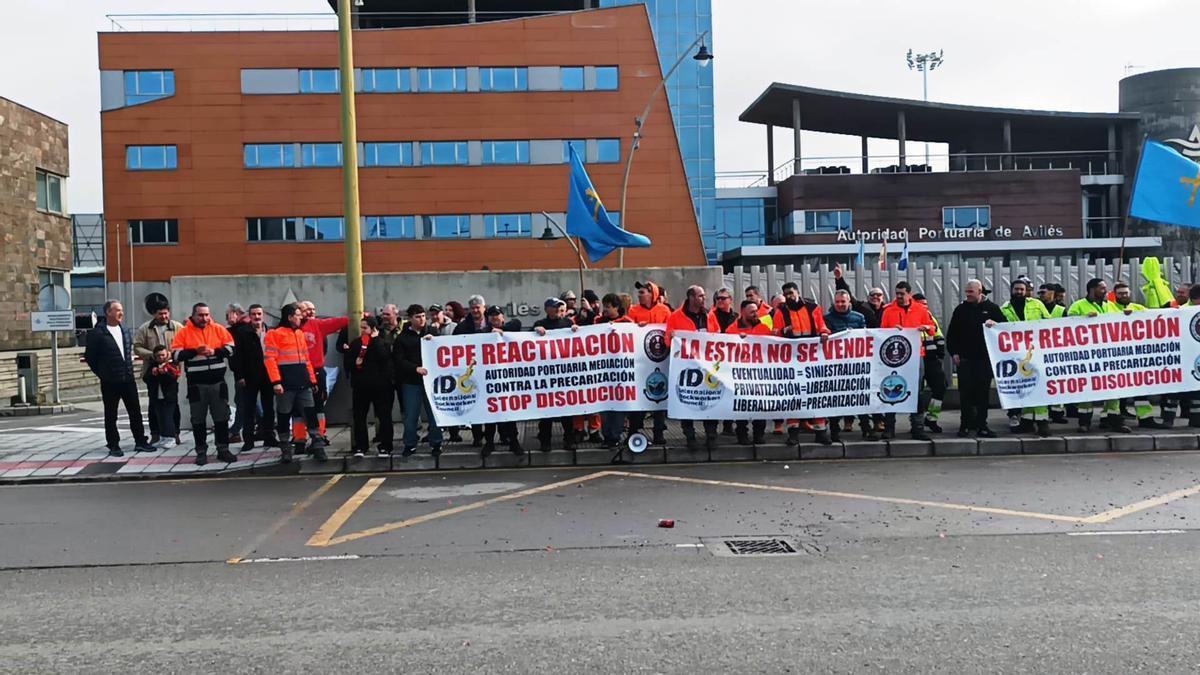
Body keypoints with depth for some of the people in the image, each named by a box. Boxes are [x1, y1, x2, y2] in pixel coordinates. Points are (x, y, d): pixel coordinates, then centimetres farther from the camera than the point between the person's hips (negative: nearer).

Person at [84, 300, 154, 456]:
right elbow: (89, 356, -3)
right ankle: (113, 446, 14)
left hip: (128, 379, 5)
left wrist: (129, 369, 15)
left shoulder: (126, 331, 9)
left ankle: (140, 442, 16)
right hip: (109, 382, -5)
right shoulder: (97, 333, -9)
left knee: (135, 412, 8)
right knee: (111, 415, 5)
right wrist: (102, 373, 1)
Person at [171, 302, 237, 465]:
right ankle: (201, 452, 14)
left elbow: (231, 347, 3)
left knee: (222, 417, 7)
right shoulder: (184, 332, -1)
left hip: (218, 382, 1)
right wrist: (194, 351, -19)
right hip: (196, 384, -1)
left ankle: (223, 450, 16)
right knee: (198, 420, 6)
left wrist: (215, 352, -13)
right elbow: (175, 354, -6)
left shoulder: (218, 329, 4)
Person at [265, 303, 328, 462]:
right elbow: (270, 359, -10)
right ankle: (286, 449, 12)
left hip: (303, 383, 5)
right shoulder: (275, 334, -4)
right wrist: (276, 382, -19)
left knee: (310, 414, 0)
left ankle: (318, 446, 1)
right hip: (285, 384, -5)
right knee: (284, 417, 3)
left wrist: (312, 380, 16)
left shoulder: (300, 333, 17)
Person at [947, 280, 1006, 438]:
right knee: (965, 392, -1)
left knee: (983, 392, 2)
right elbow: (951, 333, 8)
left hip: (985, 358, 0)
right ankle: (966, 425, 5)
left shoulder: (991, 308, 6)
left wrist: (994, 324, -15)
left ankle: (981, 425, 9)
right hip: (965, 358, 0)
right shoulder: (961, 309, 8)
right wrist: (953, 352, -1)